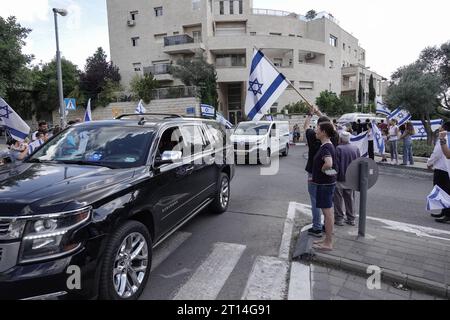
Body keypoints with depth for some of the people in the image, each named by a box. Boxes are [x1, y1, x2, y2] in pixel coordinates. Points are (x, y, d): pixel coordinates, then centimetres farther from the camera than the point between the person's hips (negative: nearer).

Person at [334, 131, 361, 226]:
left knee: (338, 200, 5)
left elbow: (335, 165, -17)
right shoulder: (355, 148, 3)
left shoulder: (338, 149, -16)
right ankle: (351, 219, 23)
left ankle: (339, 219, 10)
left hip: (340, 179, -6)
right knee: (350, 199, 16)